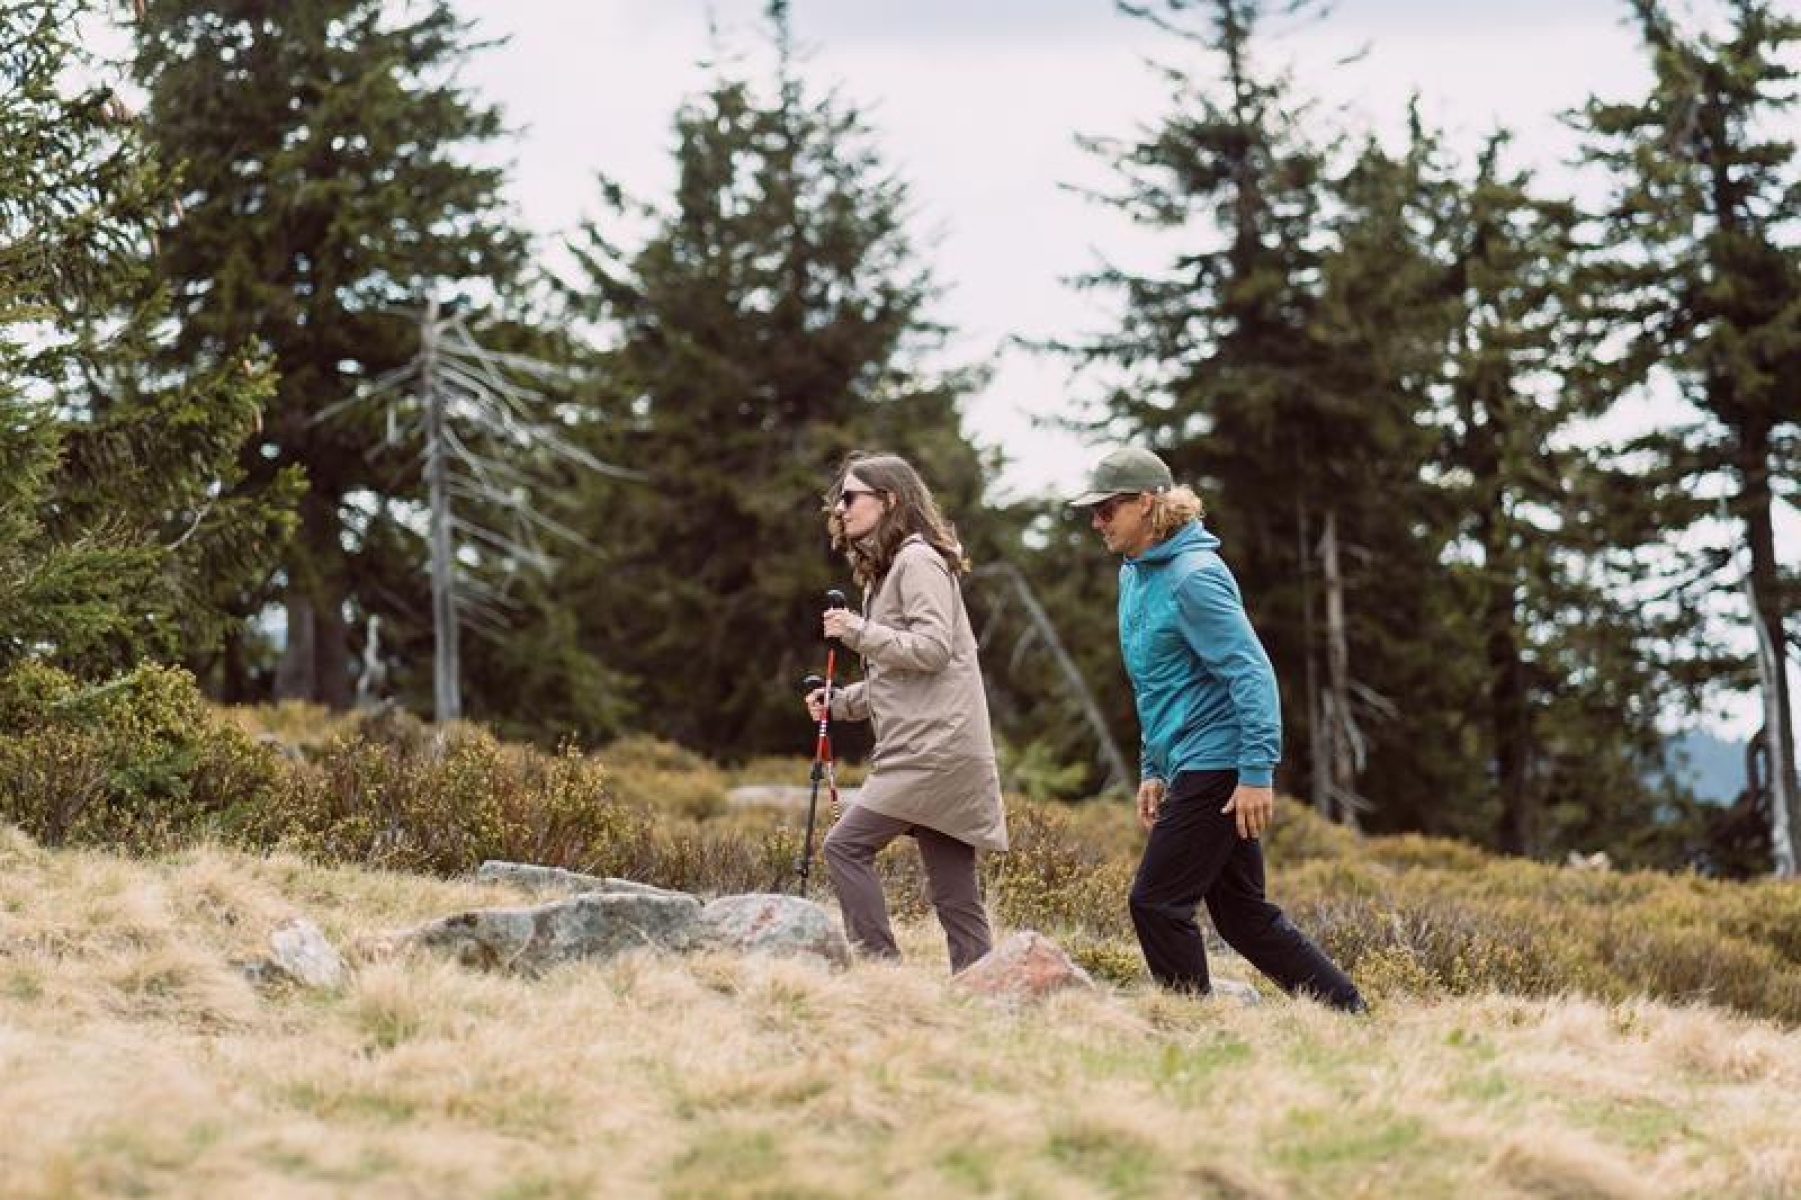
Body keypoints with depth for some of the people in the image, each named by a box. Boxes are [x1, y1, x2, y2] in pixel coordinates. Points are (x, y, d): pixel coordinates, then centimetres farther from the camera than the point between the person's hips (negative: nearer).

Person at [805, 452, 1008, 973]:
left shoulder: (918, 560, -7)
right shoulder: (885, 568, 24)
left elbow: (932, 649, -17)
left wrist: (860, 632, -13)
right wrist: (841, 701, 15)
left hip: (936, 748, -10)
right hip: (922, 749, 10)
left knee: (846, 845, -12)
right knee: (955, 895, 4)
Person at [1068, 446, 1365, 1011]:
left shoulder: (1193, 577, -15)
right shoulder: (1135, 574, 14)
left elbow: (1252, 674, -20)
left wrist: (1257, 771, -24)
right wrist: (1153, 768, 21)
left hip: (1217, 768, -10)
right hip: (1185, 765, 10)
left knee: (1156, 903, -9)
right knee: (1244, 916, 12)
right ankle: (1352, 1013, 17)